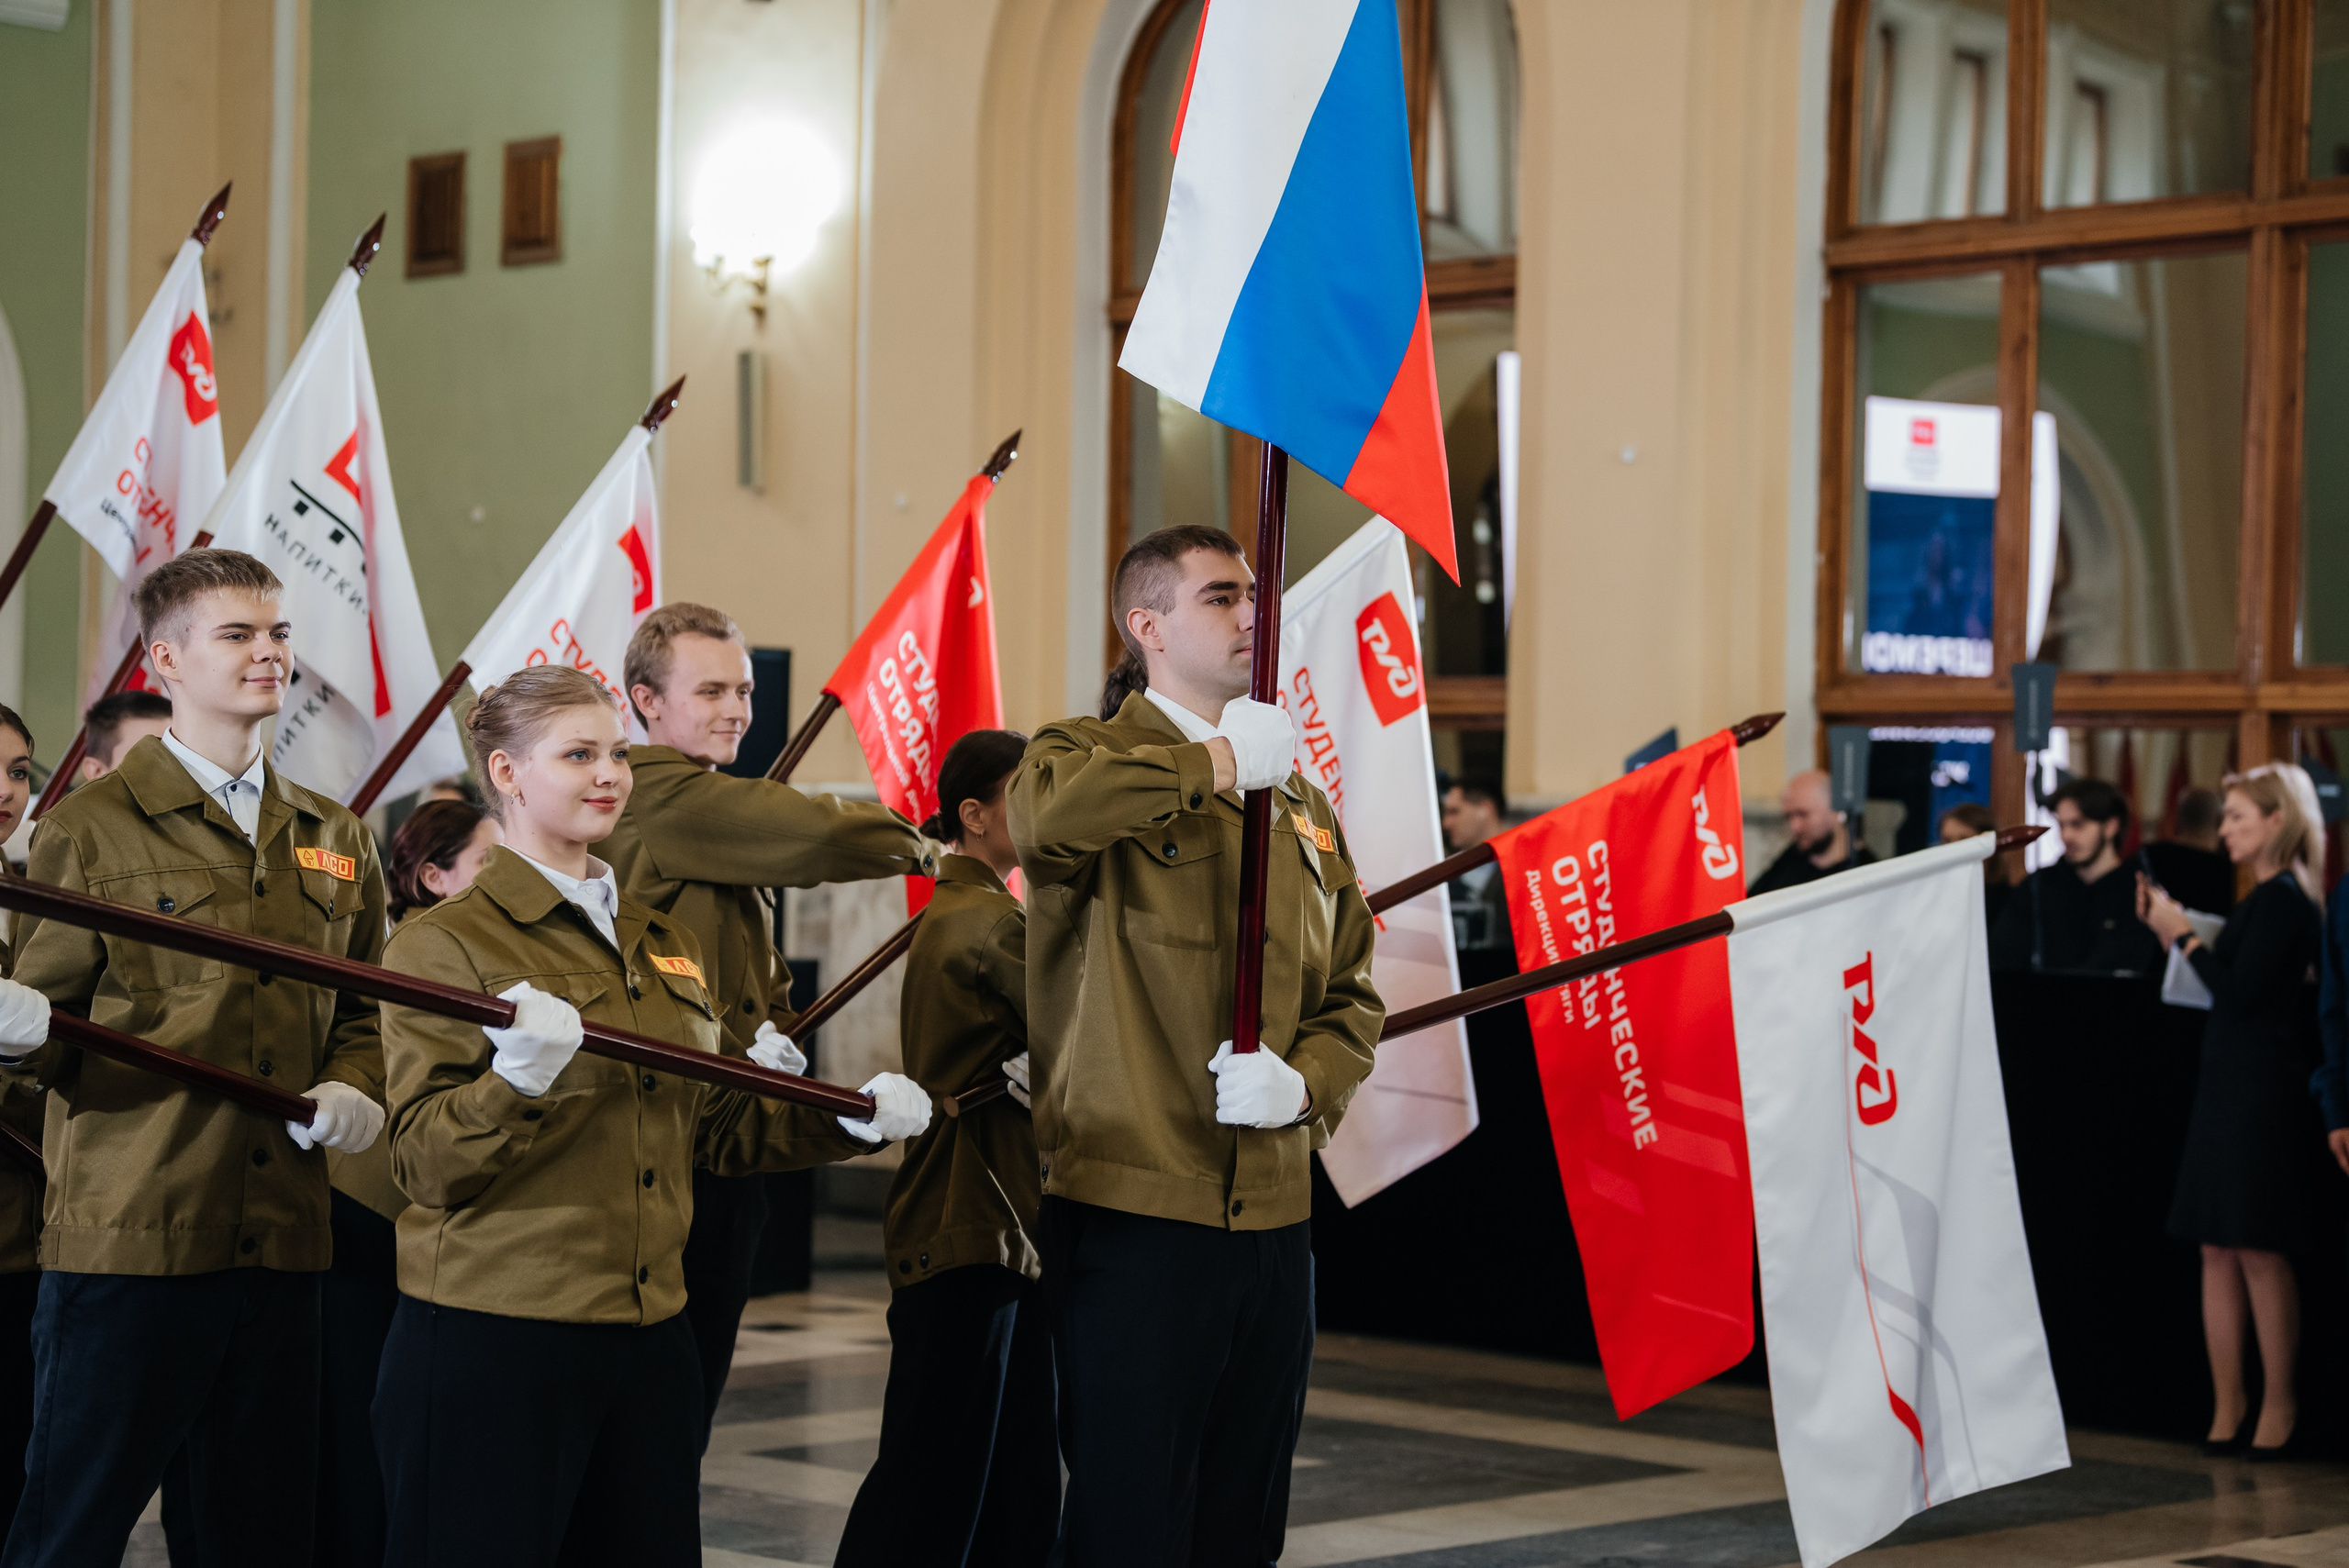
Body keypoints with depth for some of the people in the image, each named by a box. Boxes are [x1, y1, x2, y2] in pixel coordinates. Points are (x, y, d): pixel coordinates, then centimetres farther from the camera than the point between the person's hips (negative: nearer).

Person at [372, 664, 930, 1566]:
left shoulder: (664, 944, 16)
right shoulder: (444, 943, -5)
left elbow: (709, 1128, 23)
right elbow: (426, 1167, -12)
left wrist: (851, 1119, 10)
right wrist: (519, 1082, -29)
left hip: (649, 1340, 6)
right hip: (490, 1345, -6)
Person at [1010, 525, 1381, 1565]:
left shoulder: (1300, 805, 18)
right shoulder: (1093, 757, -1)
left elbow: (1351, 995, 18)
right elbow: (1046, 811, -28)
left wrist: (1303, 1083, -4)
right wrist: (1217, 764, -18)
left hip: (1274, 1216, 6)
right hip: (1132, 1208, -6)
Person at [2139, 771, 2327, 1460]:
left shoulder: (2281, 900, -13)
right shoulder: (2268, 900, 15)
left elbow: (2238, 992, -19)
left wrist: (2184, 933, -10)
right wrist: (2172, 931, 10)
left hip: (2263, 1092, -9)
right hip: (2229, 1087, 9)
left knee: (2258, 1250, -4)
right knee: (2217, 1249, 8)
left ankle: (2279, 1402, 5)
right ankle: (2227, 1403, 11)